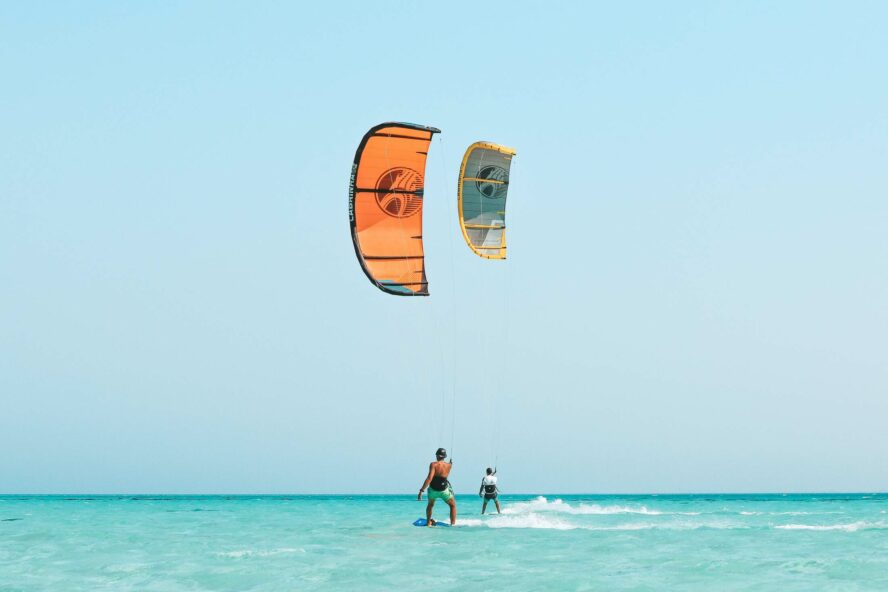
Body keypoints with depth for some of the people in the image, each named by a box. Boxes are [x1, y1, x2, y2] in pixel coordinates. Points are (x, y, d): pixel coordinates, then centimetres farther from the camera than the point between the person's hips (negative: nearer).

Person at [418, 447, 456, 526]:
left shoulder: (433, 465, -15)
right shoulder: (448, 466, -5)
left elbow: (429, 478, -25)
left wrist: (421, 490, -26)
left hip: (433, 490, 0)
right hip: (444, 490, 0)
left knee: (430, 505, 30)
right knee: (453, 505, 22)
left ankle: (428, 523, 29)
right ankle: (453, 523, 13)